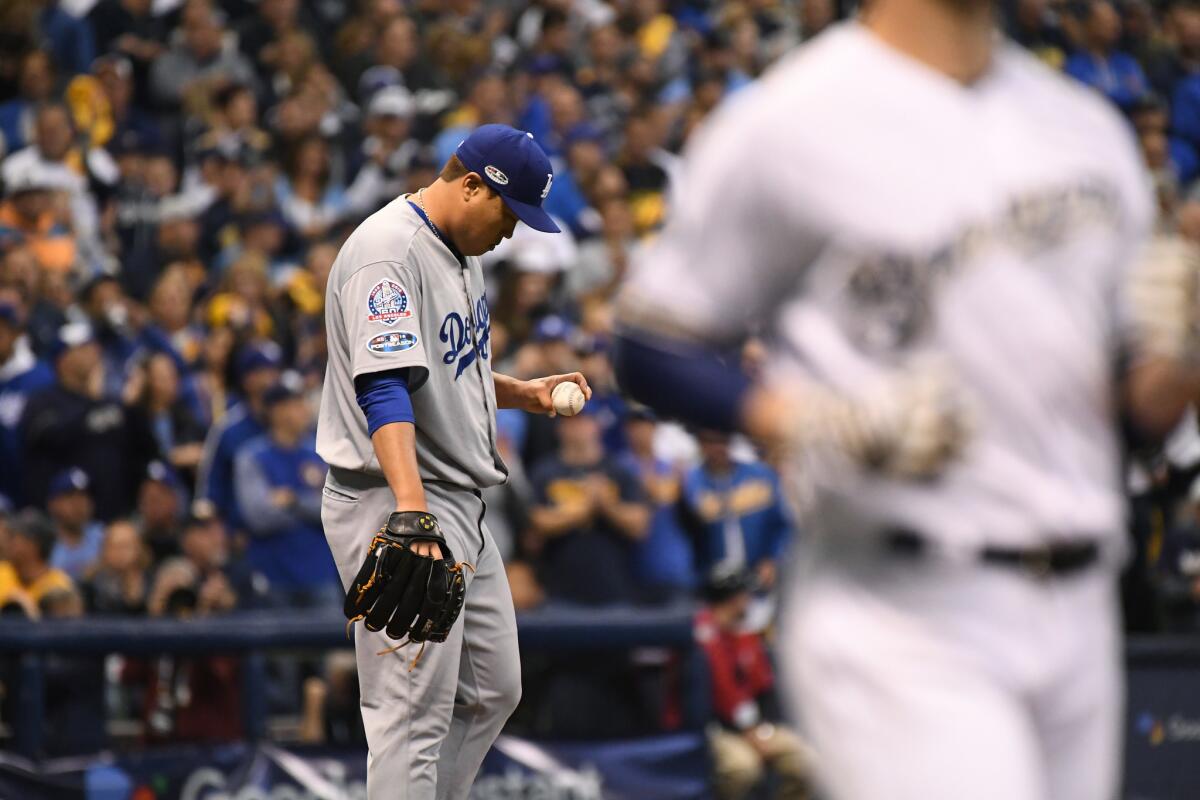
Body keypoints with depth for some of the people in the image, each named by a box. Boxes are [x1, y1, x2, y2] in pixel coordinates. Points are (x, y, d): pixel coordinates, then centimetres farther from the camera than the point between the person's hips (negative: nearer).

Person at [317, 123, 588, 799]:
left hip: (464, 508, 10)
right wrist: (411, 510, -41)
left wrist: (524, 392, 10)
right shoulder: (388, 250, -19)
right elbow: (385, 388, -30)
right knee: (416, 712, -12)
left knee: (493, 692, 16)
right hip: (393, 498, -10)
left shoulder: (462, 249, 14)